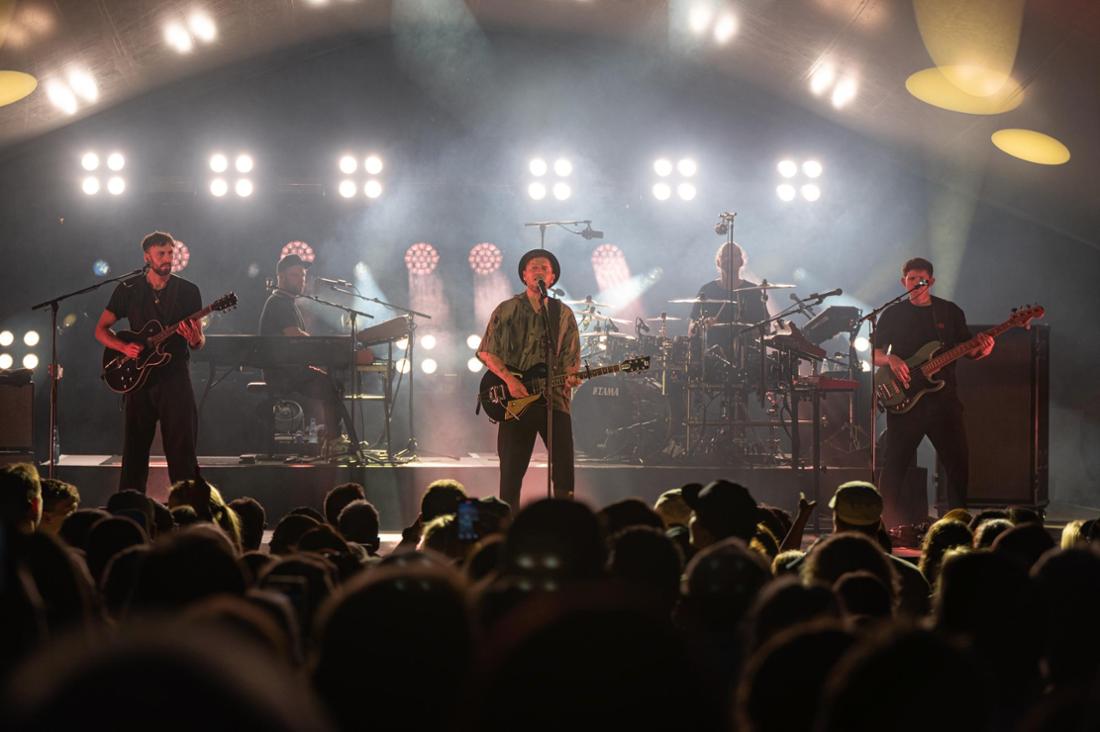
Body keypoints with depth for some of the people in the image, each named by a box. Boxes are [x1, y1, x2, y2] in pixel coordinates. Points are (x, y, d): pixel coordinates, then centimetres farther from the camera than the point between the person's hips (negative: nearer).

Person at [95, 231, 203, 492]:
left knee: (182, 450, -5)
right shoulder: (128, 290, 5)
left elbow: (199, 341, 6)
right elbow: (101, 330, 9)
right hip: (138, 376, 1)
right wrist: (124, 347, -9)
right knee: (134, 450, 4)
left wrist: (195, 339, -18)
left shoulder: (188, 291, 4)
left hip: (175, 376, -1)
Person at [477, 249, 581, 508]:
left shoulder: (563, 314, 11)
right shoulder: (506, 310, 6)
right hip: (514, 400, -1)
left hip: (554, 398, 1)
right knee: (511, 474, 0)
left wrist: (571, 377, -12)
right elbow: (486, 352, 3)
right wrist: (509, 379, -11)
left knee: (564, 470, -6)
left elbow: (571, 358, 11)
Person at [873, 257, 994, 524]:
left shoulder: (951, 312, 9)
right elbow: (876, 354, 7)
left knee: (958, 462, -1)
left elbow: (966, 350, 11)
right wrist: (892, 360, -15)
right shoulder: (893, 314, 7)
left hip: (943, 397, 1)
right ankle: (887, 523, 6)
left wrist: (981, 350, -11)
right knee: (894, 464, -1)